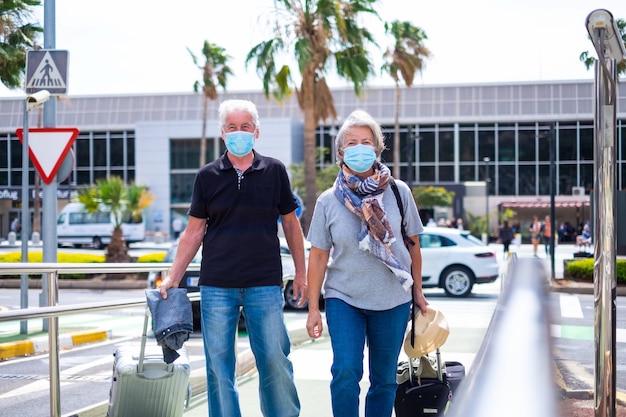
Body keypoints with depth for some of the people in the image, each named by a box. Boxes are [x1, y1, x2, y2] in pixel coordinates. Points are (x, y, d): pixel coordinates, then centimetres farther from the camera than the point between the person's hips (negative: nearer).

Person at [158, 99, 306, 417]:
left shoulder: (274, 171, 5)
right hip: (216, 287, 1)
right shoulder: (207, 176, 5)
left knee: (275, 360, 0)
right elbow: (194, 231, 7)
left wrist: (301, 273, 9)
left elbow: (290, 224, 11)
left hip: (265, 286, -1)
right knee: (219, 364, 4)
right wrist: (172, 278, 1)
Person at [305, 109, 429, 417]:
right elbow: (318, 256, 0)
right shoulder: (328, 201, -2)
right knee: (345, 372, -13)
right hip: (343, 299, -1)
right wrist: (313, 308, -1)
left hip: (393, 300, 1)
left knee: (384, 379, 8)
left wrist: (417, 290, 9)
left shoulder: (398, 193, -2)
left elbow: (412, 244, 7)